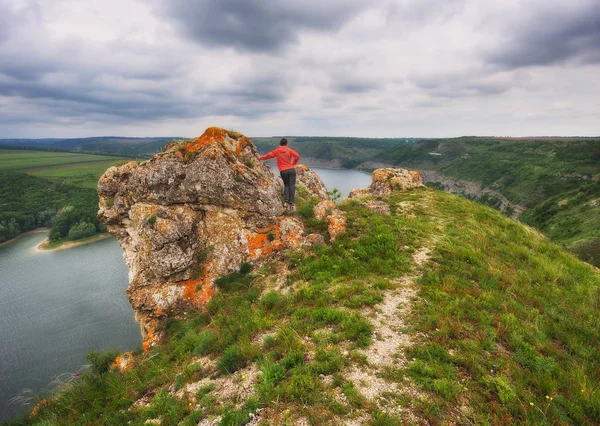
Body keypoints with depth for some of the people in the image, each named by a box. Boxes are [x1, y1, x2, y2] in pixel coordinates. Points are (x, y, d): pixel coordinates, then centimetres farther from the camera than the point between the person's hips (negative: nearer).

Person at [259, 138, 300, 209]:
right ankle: (291, 202, -14)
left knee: (286, 184, 16)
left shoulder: (276, 151, 7)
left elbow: (268, 155, 12)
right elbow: (297, 156, -7)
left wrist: (260, 157, 27)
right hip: (291, 170, -1)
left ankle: (287, 200, -3)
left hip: (283, 171, 1)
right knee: (292, 185, -3)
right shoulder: (289, 150, 4)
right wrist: (293, 163, 7)